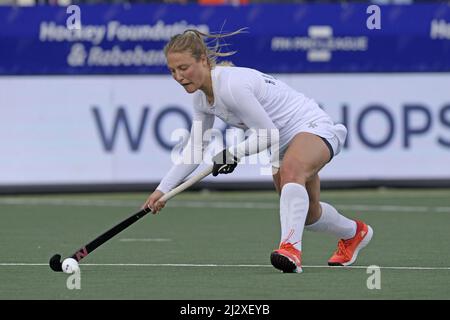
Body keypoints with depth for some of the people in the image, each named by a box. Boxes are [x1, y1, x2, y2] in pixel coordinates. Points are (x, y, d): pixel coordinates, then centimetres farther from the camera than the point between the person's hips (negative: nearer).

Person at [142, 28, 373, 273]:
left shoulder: (231, 86, -29)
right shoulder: (201, 97, 0)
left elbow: (268, 134, -24)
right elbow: (196, 148, 10)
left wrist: (232, 154, -23)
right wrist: (163, 189, 6)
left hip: (312, 126, -10)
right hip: (284, 143, 10)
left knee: (291, 170, -42)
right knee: (305, 214, 21)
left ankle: (291, 248, -55)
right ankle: (354, 233, 51)